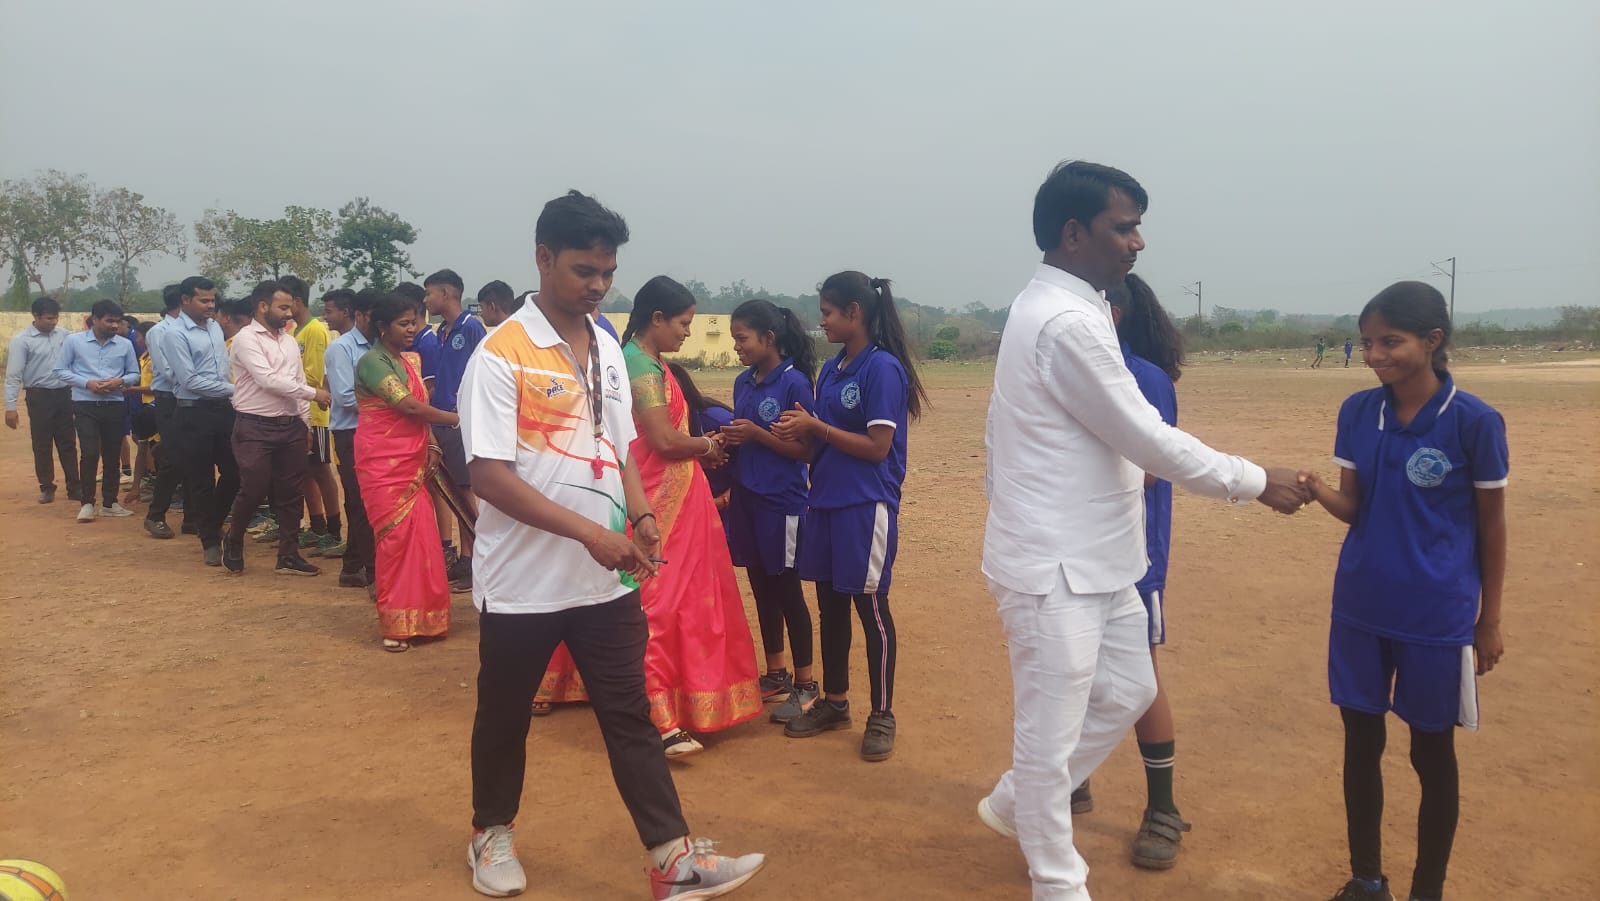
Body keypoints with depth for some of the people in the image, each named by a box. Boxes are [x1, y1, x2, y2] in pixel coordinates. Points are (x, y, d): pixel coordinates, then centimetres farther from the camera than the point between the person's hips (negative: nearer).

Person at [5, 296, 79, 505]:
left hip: (64, 394, 3)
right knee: (42, 445, 7)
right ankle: (47, 488, 19)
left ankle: (74, 488, 14)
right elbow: (13, 375, -8)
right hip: (40, 396, -3)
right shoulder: (22, 340, -7)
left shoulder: (64, 335, 4)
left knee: (68, 443, 8)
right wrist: (11, 407, -12)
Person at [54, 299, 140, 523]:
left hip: (114, 406, 3)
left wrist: (120, 381, -13)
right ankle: (87, 503, 2)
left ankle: (109, 503, 19)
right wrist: (87, 383, -14)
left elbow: (135, 374, 9)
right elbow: (61, 370, 0)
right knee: (89, 453, -10)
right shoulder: (74, 341, -2)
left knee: (112, 455, 8)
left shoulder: (125, 344, 2)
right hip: (85, 405, -2)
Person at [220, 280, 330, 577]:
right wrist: (313, 393, -17)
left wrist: (306, 424, 12)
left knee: (291, 493, 7)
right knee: (254, 490, -4)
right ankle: (232, 542, 23)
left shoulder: (290, 342, 13)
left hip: (291, 426, 7)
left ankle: (288, 556, 15)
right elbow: (269, 380, -20)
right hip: (255, 428, -6)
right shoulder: (246, 339, -9)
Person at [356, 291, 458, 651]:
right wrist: (455, 419, -7)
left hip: (412, 462, 7)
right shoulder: (372, 361, -11)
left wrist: (431, 445, 2)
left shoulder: (409, 361, 15)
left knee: (421, 538, 4)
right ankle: (396, 623, 2)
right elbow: (409, 406, -17)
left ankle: (417, 616, 13)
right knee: (396, 538, -6)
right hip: (383, 464, -7)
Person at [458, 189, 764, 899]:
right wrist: (589, 531, -23)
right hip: (523, 582, -5)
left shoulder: (608, 348, 8)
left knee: (630, 715, 7)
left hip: (606, 579, 5)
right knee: (505, 715, 14)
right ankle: (491, 833, 36)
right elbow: (489, 474, -18)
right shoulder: (501, 354, -13)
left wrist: (641, 514, -4)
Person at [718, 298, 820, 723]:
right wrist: (729, 441, -3)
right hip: (747, 499, 7)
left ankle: (805, 684, 15)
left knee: (787, 591, 2)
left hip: (783, 503, -7)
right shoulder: (744, 382, 9)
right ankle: (776, 674, 27)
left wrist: (757, 433, -21)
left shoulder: (794, 382, -12)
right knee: (762, 588, 13)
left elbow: (806, 449, -13)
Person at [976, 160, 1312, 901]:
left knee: (1128, 688, 20)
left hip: (1090, 558, 10)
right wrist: (1257, 482, -8)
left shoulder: (1058, 309, 11)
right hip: (1055, 567, -10)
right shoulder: (1067, 322, -22)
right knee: (1051, 734, 5)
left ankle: (1016, 803, 35)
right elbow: (1148, 441, -19)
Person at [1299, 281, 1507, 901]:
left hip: (1438, 618, -4)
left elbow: (1491, 526, -4)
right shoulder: (1358, 412, -1)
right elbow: (1353, 508, 1)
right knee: (1360, 742, 13)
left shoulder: (1474, 421, -12)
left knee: (1432, 753, 10)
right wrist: (1316, 491, -22)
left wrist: (1489, 622, 0)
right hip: (1360, 610, 4)